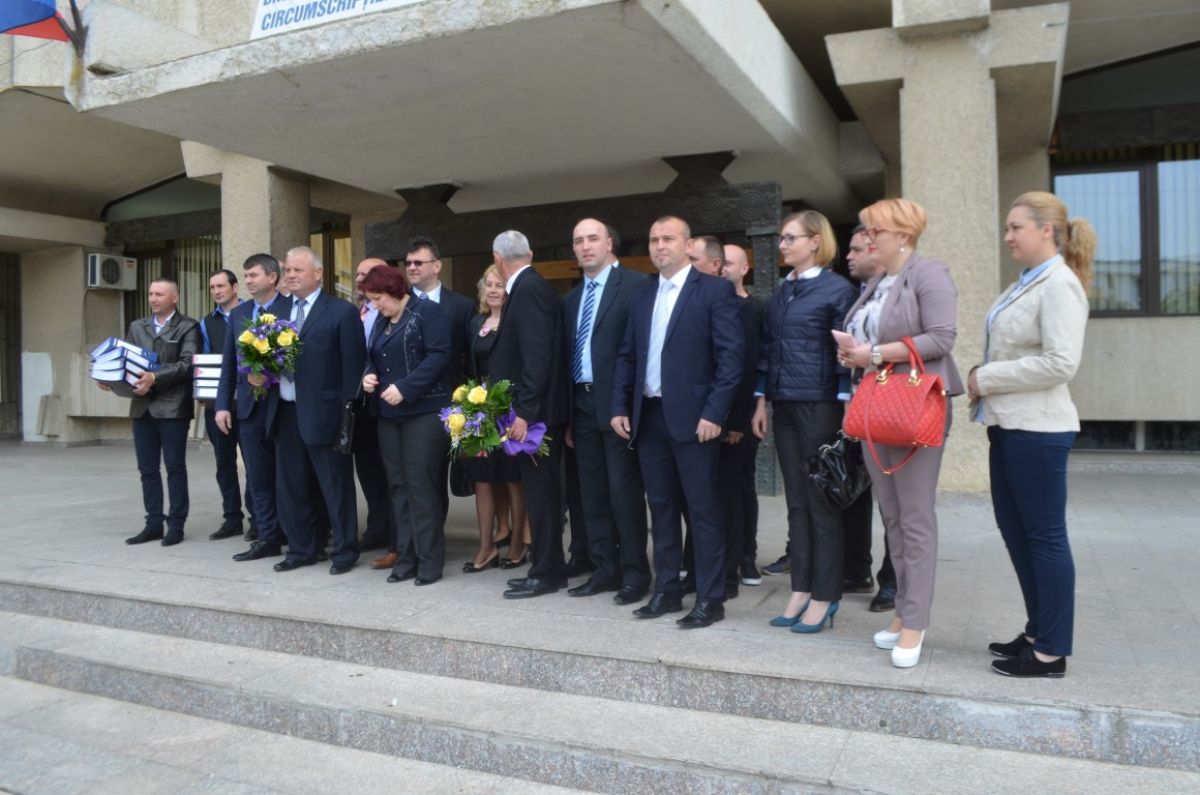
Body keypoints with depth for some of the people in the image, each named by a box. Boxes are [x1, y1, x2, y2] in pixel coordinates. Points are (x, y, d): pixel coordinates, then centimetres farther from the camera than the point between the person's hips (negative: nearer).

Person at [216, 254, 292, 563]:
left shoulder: (291, 308, -5)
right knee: (258, 477, 7)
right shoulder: (238, 313, 12)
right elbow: (229, 363, 12)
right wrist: (223, 405, 6)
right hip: (249, 406, 5)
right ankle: (268, 538, 15)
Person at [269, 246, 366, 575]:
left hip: (322, 413, -6)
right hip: (285, 412, 6)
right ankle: (301, 549, 27)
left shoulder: (342, 312, -5)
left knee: (336, 486, 3)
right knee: (290, 486, 14)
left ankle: (344, 552, 16)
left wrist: (347, 413, -13)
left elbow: (353, 367, -9)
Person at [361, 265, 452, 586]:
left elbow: (439, 355, -15)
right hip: (388, 414, 8)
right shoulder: (381, 321, 19)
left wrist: (405, 387, -20)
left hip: (423, 411, -7)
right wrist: (368, 375, 1)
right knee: (398, 486, 7)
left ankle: (430, 561, 2)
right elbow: (372, 357, 25)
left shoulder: (428, 311, -5)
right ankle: (406, 557, 15)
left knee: (421, 485, -7)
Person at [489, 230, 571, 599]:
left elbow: (537, 357, -22)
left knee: (541, 492, -1)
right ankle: (546, 567, 23)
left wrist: (524, 412, -21)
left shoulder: (528, 290, -14)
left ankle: (546, 573, 8)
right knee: (540, 491, 14)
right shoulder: (530, 287, 14)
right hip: (533, 411, 9)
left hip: (536, 413, -9)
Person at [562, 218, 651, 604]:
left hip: (617, 402, -7)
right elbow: (568, 355, 15)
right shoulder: (571, 298, 16)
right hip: (582, 404, 7)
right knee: (592, 493, 11)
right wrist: (566, 413, 12)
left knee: (624, 491, -3)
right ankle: (604, 569, 20)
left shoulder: (635, 285, -6)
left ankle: (635, 573, 9)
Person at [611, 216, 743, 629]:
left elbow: (731, 355, -9)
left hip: (692, 417, -6)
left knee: (703, 509, 0)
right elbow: (627, 355, 16)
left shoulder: (715, 290, -3)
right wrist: (620, 407, 7)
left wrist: (714, 413, -16)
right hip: (647, 416, 6)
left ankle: (710, 599, 10)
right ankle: (666, 590, 23)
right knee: (661, 508, 12)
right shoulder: (643, 295, 15)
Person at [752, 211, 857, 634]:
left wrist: (845, 411, -14)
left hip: (820, 407, -6)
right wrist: (762, 402, 12)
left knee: (822, 504, 1)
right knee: (797, 503, 10)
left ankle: (824, 597, 11)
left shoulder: (837, 290, -6)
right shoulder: (781, 293, 14)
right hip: (785, 408, 7)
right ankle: (801, 590, 19)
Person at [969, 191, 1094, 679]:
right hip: (1009, 424, 9)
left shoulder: (1060, 284, -14)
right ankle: (1037, 632, 29)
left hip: (1036, 429, -9)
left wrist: (986, 379, -16)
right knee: (1014, 528, 15)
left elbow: (1060, 362, -23)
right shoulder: (1028, 282, 13)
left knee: (1044, 536, 0)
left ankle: (1051, 652, 13)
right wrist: (984, 387, 6)